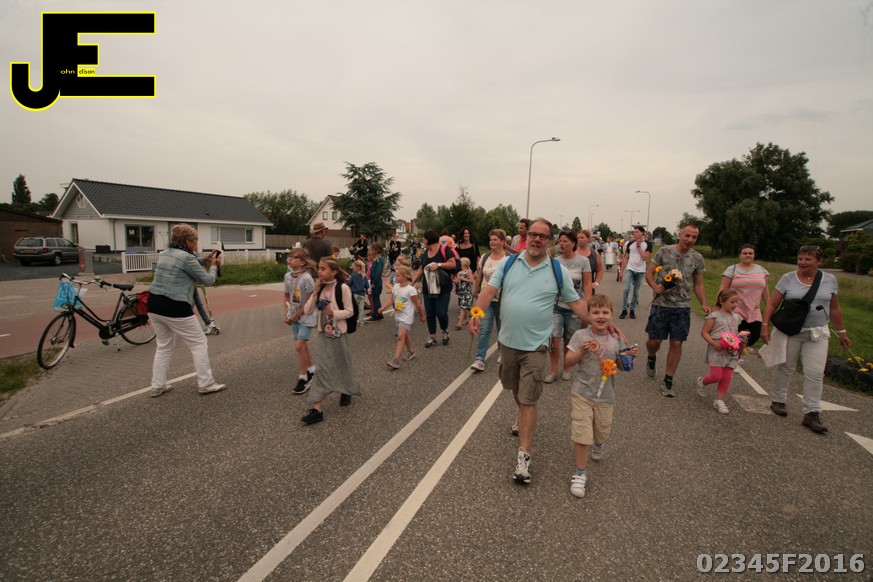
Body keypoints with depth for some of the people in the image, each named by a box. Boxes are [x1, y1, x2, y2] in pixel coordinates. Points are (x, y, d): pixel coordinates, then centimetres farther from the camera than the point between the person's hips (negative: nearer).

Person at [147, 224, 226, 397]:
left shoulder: (165, 254, 13)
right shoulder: (187, 257, -14)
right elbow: (208, 280, -6)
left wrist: (205, 260, 27)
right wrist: (214, 266, 12)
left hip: (154, 305, 9)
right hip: (174, 308, -9)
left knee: (164, 346, 20)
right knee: (199, 343, 3)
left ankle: (157, 386, 23)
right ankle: (206, 383, 7)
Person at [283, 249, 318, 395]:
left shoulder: (306, 278, -21)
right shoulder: (288, 276, 1)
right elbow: (287, 296, 12)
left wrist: (298, 315, -12)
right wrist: (287, 314, 3)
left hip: (305, 317, -7)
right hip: (294, 317, 7)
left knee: (299, 346, -10)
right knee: (303, 345, 15)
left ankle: (303, 378, 4)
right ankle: (311, 370, 34)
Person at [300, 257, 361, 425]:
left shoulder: (343, 288, -13)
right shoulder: (320, 288, 3)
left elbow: (350, 311, -10)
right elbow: (307, 311, -2)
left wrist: (334, 313, -25)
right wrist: (315, 293, -12)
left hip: (338, 334, -4)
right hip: (323, 334, 4)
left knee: (342, 365, 14)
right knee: (321, 368, 0)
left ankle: (346, 391, 42)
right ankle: (317, 409, 1)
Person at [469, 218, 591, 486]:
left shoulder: (558, 270, -3)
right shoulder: (508, 263, -1)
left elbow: (576, 303, 3)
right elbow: (489, 290, -8)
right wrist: (476, 313, -24)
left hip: (535, 345, -3)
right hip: (507, 341, 3)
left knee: (528, 400, -3)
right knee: (516, 389, 23)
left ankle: (523, 456, 6)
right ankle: (524, 415, 54)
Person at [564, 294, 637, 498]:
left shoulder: (616, 340, 0)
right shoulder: (581, 335, -9)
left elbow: (620, 367, 8)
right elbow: (569, 361, -8)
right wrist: (581, 351, -24)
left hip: (605, 396, 3)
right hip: (582, 393, -3)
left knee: (603, 431, 18)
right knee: (581, 434, -5)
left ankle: (599, 443, 56)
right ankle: (581, 473, 13)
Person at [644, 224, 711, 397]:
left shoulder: (697, 258, 4)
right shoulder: (664, 251, -3)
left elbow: (698, 285, 10)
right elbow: (649, 273, 1)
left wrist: (704, 304, -4)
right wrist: (655, 286, -19)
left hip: (682, 307, 2)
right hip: (661, 304, -2)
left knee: (676, 344, 2)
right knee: (654, 341, 2)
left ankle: (668, 382, 15)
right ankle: (651, 358, 39)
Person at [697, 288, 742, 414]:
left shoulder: (736, 316, 12)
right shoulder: (714, 316, -8)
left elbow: (736, 333, 23)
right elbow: (704, 332, -7)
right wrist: (714, 343, -20)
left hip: (732, 352, 6)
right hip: (717, 351, -6)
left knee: (727, 378, 5)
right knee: (716, 376, -8)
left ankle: (719, 400, 15)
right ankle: (702, 382, 24)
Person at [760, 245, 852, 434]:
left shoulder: (829, 280, 4)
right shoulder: (787, 278, -4)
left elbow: (834, 308, 13)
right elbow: (772, 304, -4)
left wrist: (842, 332, 14)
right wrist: (765, 325, -13)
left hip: (817, 334, 2)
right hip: (789, 332, -2)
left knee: (815, 373, -2)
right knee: (785, 368, 8)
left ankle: (812, 414, 5)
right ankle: (777, 401, 24)